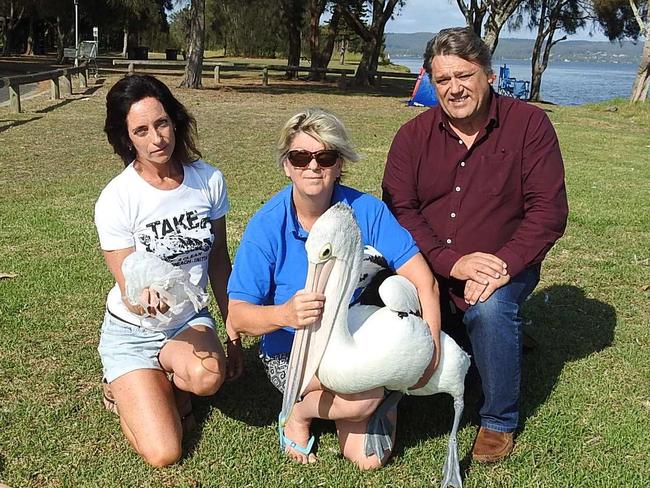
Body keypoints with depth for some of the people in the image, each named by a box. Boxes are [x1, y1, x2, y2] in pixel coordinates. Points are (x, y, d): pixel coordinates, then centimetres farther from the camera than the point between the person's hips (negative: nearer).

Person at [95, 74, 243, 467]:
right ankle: (126, 387, 18)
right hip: (133, 331, -2)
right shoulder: (116, 200, -20)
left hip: (189, 319, 3)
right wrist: (145, 297, -43)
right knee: (164, 454, -13)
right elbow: (130, 298, -18)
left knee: (209, 376, -33)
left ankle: (173, 385, 5)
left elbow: (219, 259, 3)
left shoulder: (209, 180, -10)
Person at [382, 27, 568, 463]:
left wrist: (503, 265, -25)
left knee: (490, 308, -33)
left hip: (504, 264, -2)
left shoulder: (529, 125, -5)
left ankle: (500, 422, -6)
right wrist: (451, 262, -22)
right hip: (428, 267, 3)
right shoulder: (413, 136, 1)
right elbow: (399, 209, -8)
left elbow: (548, 211, -11)